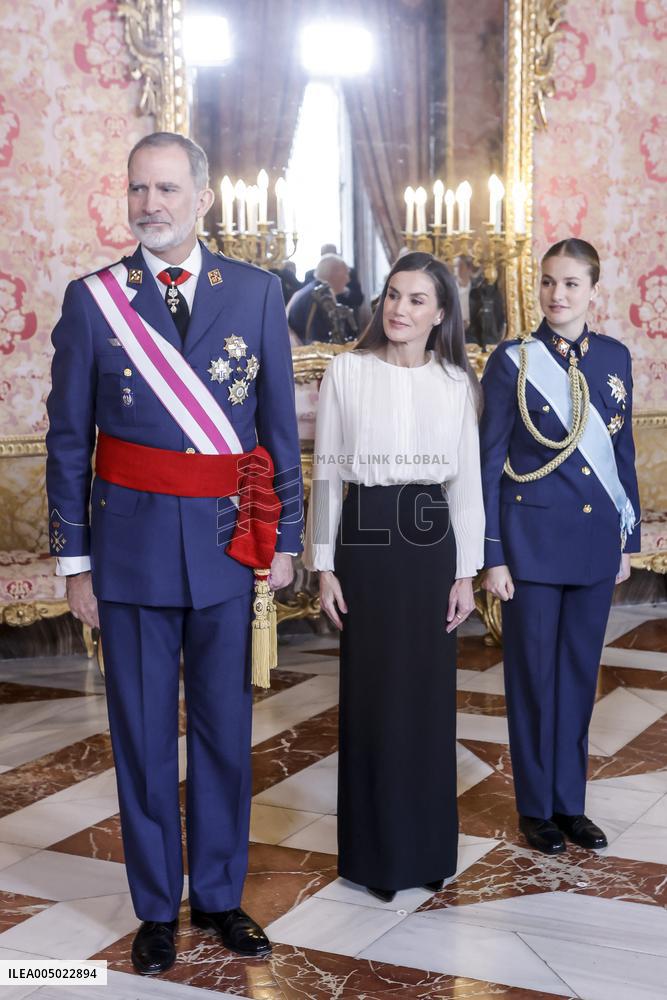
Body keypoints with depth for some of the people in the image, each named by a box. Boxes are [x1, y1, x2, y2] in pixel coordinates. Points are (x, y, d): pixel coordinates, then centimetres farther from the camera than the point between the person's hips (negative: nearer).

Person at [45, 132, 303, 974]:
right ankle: (156, 908, 26)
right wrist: (73, 559, -1)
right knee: (143, 735, 9)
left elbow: (280, 427, 6)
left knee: (225, 728, 12)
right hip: (132, 542, -1)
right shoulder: (91, 299, -1)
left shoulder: (256, 293, 2)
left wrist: (284, 540, 4)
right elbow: (67, 441, 1)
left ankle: (219, 895, 30)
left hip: (227, 542, 1)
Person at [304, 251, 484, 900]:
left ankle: (429, 845, 24)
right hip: (366, 536, -1)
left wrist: (466, 572, 3)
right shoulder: (346, 372, -1)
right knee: (370, 695, 5)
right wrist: (324, 564, -2)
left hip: (431, 537, 2)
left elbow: (467, 481, 6)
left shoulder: (456, 382, 4)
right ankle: (375, 851, 20)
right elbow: (326, 472, 1)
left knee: (430, 694, 8)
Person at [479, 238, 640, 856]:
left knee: (580, 673, 11)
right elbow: (490, 463, -6)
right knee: (534, 674, 5)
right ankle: (535, 808, 19)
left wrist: (627, 538, 10)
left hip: (595, 539, 4)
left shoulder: (614, 357, 6)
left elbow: (622, 452, 12)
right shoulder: (512, 362, -6)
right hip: (533, 541, -4)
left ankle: (570, 802, 25)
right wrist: (493, 556, -9)